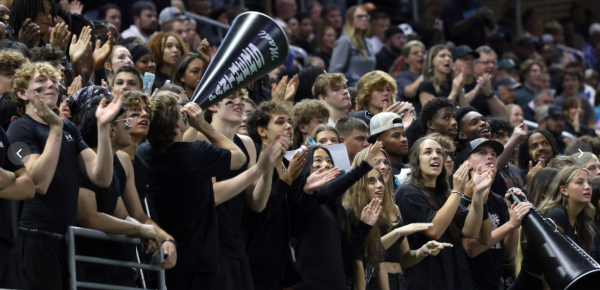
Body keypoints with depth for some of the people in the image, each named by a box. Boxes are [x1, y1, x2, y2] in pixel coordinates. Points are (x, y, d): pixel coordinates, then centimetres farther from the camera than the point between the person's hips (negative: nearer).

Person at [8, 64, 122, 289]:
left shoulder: (69, 129, 15)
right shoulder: (21, 128, -5)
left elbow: (101, 177, 3)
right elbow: (39, 183, -20)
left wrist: (103, 127, -7)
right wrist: (55, 128, -21)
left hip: (67, 235, 7)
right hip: (37, 236, -7)